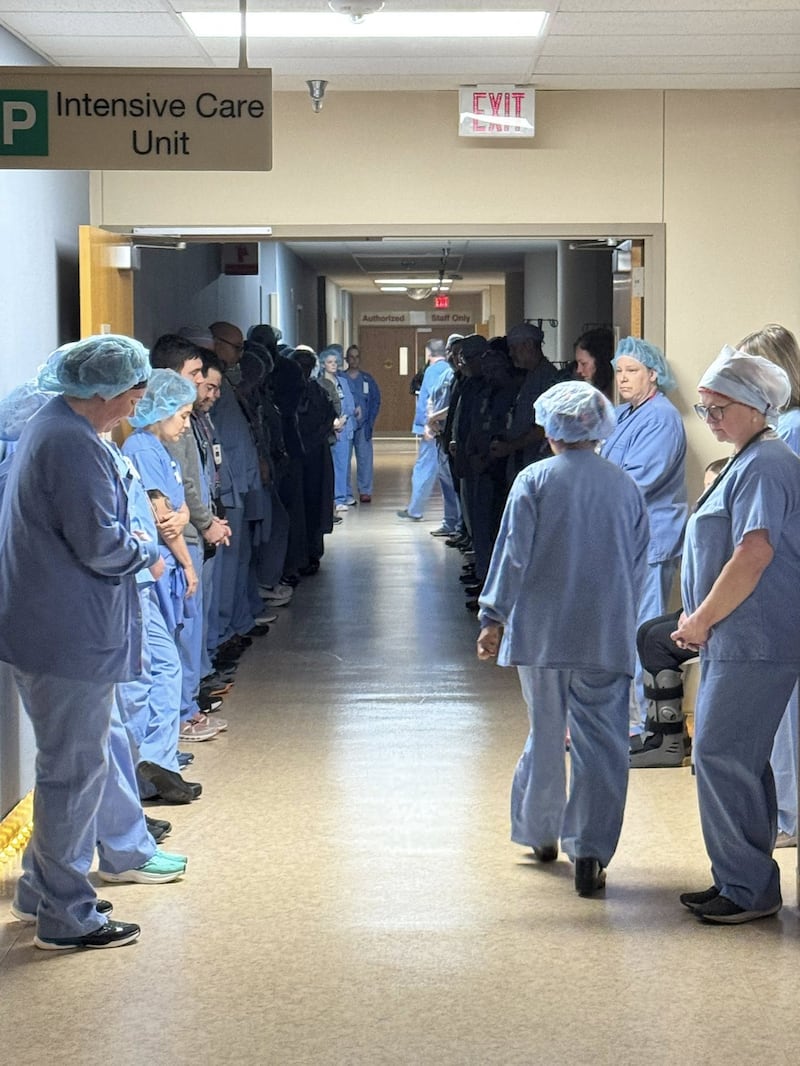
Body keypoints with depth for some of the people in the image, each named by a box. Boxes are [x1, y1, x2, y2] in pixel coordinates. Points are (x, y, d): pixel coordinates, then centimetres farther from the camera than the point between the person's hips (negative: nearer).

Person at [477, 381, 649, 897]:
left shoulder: (534, 481, -4)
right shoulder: (627, 487, 4)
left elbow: (513, 555, -6)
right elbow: (639, 566, 10)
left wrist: (494, 619, 1)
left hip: (542, 632, 0)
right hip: (607, 640, 1)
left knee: (545, 735, 15)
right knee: (601, 743, 1)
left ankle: (540, 833, 29)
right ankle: (590, 851, -5)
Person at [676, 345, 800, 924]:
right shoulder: (748, 462, 17)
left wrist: (700, 621, -15)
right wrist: (701, 620, 15)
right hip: (736, 642, 11)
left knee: (722, 757, -8)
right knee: (738, 761, 14)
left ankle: (749, 889, -1)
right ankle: (741, 881, 22)